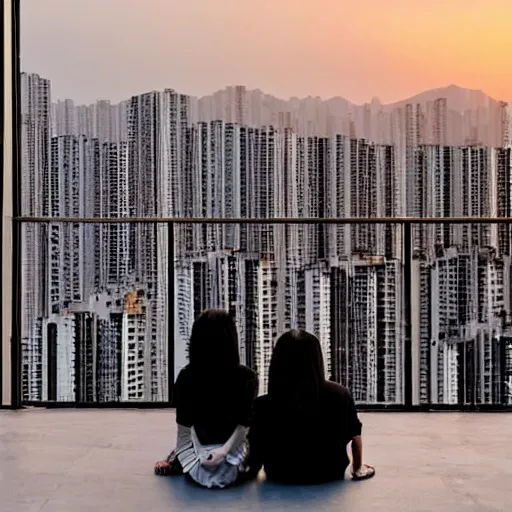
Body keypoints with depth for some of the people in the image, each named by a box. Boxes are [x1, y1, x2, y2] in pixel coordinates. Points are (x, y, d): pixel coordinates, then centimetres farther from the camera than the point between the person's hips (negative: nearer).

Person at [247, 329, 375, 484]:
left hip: (281, 477, 0)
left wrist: (251, 471, 11)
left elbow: (256, 452, -12)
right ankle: (358, 470, 43)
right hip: (329, 474, 1)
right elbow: (355, 435, -5)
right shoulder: (339, 395, -21)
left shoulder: (264, 405, -24)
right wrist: (358, 468, 15)